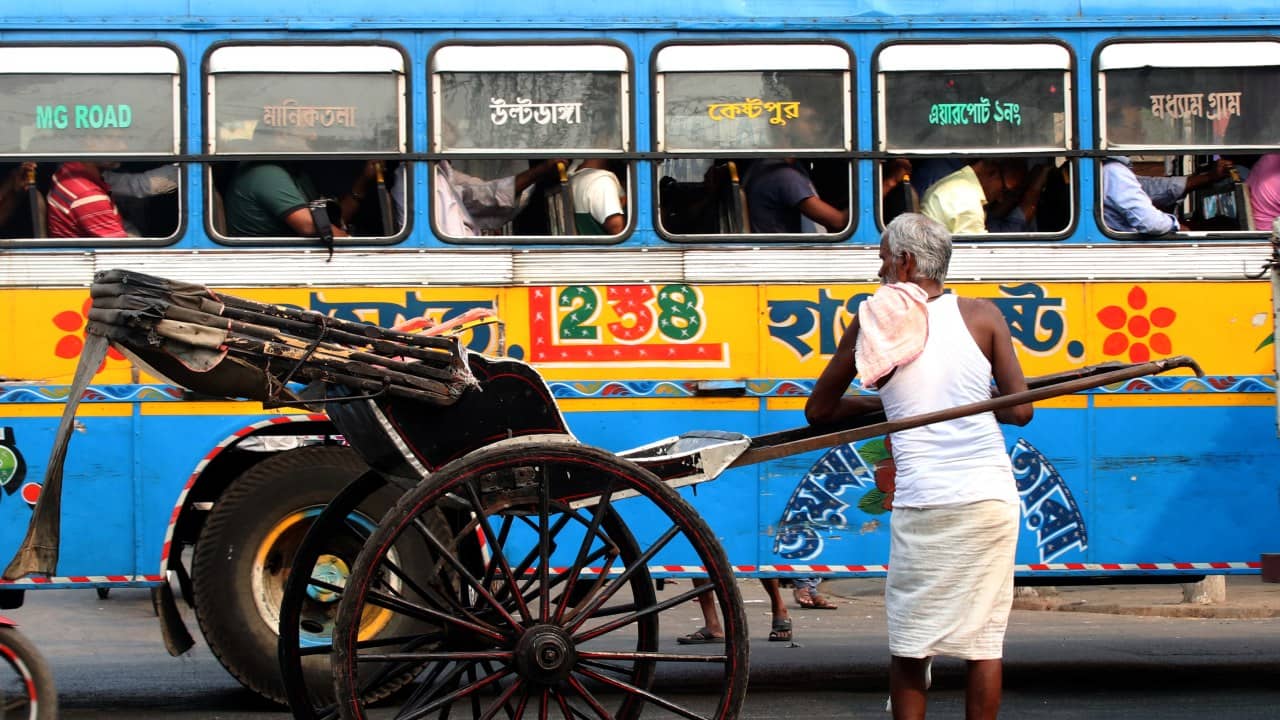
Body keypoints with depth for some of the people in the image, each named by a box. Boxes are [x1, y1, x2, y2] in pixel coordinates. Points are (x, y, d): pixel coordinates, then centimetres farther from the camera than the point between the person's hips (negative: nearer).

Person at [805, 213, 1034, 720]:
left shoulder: (874, 323, 4)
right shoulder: (983, 316, 6)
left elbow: (818, 410, 11)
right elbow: (1020, 410, 3)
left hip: (921, 505, -2)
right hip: (991, 498, 2)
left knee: (909, 646, 7)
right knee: (985, 639, 8)